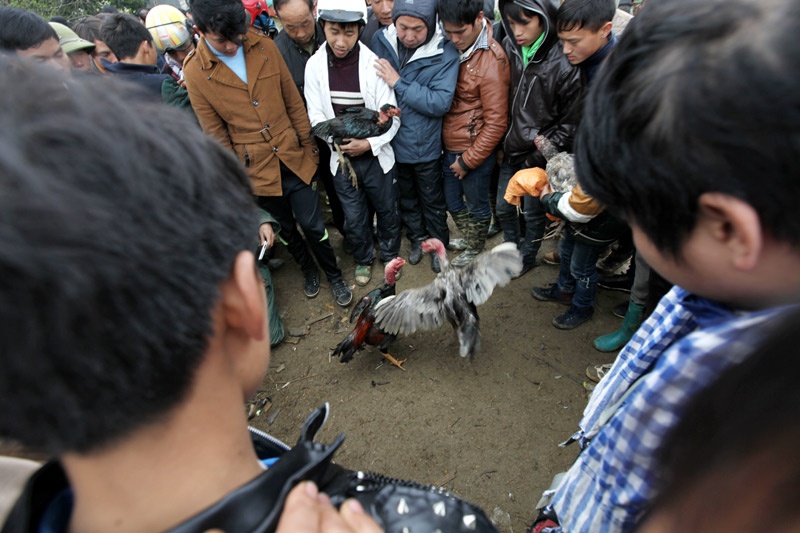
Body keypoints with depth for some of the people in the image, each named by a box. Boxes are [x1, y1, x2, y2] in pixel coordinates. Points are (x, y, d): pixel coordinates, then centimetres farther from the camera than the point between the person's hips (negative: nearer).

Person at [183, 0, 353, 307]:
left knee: (312, 224, 6)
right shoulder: (195, 73, -10)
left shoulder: (264, 46, -4)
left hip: (294, 157, 1)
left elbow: (293, 101, 3)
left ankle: (333, 274, 30)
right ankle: (308, 269, 43)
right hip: (256, 169, -1)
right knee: (285, 229, 16)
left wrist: (309, 145, 5)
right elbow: (217, 136, -5)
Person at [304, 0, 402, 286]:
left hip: (376, 157, -1)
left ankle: (389, 254, 43)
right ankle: (363, 258, 41)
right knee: (354, 218, 15)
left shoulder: (374, 64, -14)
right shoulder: (314, 65, -8)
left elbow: (391, 116, -10)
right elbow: (316, 116, -4)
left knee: (387, 211, 16)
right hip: (341, 159, 2)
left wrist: (368, 143, -21)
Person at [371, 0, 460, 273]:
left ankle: (438, 243, 39)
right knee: (406, 197, 22)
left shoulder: (445, 53, -17)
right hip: (392, 142, 3)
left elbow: (440, 103, -24)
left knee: (432, 200, 16)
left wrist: (398, 83, -26)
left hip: (425, 145, -3)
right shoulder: (380, 41, -9)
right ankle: (417, 237, 45)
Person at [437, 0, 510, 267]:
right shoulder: (453, 47, 0)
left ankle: (476, 250, 38)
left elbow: (496, 123, -18)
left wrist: (468, 161, -13)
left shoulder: (491, 61, -20)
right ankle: (469, 238, 46)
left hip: (475, 151, -7)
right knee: (452, 202, 21)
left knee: (476, 205, 14)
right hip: (450, 147, 7)